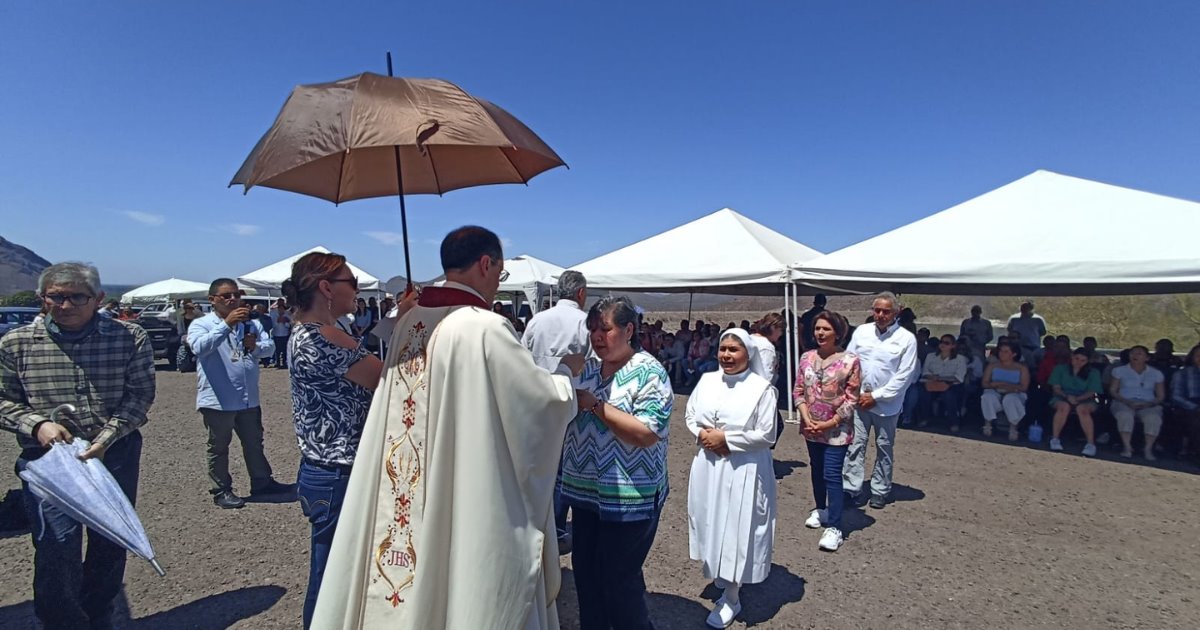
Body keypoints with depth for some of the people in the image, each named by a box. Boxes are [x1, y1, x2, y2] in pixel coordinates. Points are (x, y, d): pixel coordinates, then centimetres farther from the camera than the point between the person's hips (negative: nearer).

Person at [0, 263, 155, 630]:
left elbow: (139, 395, -5)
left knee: (111, 542, 14)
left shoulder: (131, 338, -5)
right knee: (57, 545, -6)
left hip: (116, 454, 1)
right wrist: (37, 424, -13)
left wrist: (107, 437, -17)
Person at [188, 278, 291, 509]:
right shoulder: (201, 324, -6)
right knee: (219, 447, 11)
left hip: (248, 399, 5)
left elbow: (270, 347, -3)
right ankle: (221, 490, 24)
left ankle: (262, 483, 30)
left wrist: (255, 346, -25)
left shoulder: (251, 323, 7)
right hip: (217, 400, -5)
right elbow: (200, 347, -26)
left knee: (254, 444, 17)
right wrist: (226, 323, -34)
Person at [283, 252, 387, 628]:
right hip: (338, 477, -10)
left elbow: (369, 378, 9)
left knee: (329, 574, 22)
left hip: (324, 471, 10)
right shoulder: (326, 337, -21)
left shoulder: (304, 334, 11)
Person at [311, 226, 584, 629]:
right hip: (470, 503, -7)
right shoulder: (486, 327, -20)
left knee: (410, 581, 21)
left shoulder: (410, 321, 3)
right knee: (462, 585, 11)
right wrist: (567, 369, 6)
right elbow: (549, 400, -13)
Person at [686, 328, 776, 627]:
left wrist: (726, 438, -16)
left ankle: (731, 597, 20)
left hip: (743, 471, -5)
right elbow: (690, 415, 10)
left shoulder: (762, 388, -12)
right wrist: (702, 434, -10)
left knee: (735, 528, 4)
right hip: (708, 465, 5)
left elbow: (766, 435, -15)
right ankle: (719, 574, 43)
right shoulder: (707, 380, 3)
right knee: (712, 522, 18)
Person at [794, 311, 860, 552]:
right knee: (816, 471, 18)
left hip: (836, 429, -5)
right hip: (811, 427, 5)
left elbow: (852, 399, -11)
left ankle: (834, 527, 0)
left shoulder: (850, 361, -12)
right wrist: (807, 419, -9)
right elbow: (798, 391, 3)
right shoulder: (806, 358, 1)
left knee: (832, 475, -7)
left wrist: (830, 423, -14)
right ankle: (821, 509, 38)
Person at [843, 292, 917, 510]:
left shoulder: (906, 338, -7)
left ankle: (880, 492, 23)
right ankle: (850, 489, 7)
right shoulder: (861, 331, 3)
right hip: (858, 399, 2)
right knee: (855, 445, 1)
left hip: (886, 403, -2)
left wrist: (876, 396, -11)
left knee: (884, 448, 11)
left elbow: (905, 375, -9)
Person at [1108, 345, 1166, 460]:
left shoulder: (1156, 374, 14)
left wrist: (1148, 404, -11)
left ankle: (1148, 448, -27)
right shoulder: (1119, 371, 12)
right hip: (1124, 403, -1)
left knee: (1154, 418, -34)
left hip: (1148, 405, 1)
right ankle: (1127, 447, -33)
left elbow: (1161, 396, 11)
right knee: (1125, 415, -36)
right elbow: (1112, 391, 7)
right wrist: (1127, 402, -11)